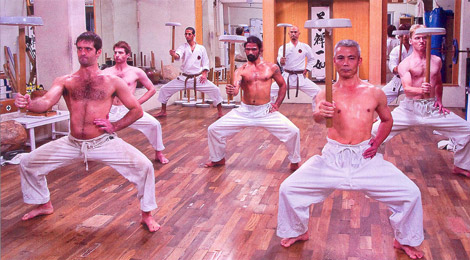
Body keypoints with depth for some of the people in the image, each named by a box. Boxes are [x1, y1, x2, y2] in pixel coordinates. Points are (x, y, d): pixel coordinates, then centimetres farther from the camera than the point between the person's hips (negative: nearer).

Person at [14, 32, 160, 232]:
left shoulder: (112, 82, 0)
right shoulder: (65, 81, 4)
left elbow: (137, 110, 4)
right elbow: (46, 102, -14)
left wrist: (115, 126, -8)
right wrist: (29, 104, -36)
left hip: (103, 143, -3)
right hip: (72, 144, 3)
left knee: (144, 166, -21)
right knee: (27, 163, 8)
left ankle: (147, 215, 3)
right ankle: (44, 205, 34)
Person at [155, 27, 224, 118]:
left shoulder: (201, 48, 3)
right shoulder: (183, 47, 1)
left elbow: (205, 63, 7)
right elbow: (178, 56, -21)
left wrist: (204, 74, -8)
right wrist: (173, 54, -44)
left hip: (198, 78, -1)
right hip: (184, 78, 1)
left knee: (215, 90, -17)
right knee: (164, 89, -3)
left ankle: (220, 112, 0)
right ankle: (163, 111, 16)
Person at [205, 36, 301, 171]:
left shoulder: (271, 67, 2)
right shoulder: (241, 70, 0)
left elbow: (282, 85, 15)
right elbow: (236, 88, -18)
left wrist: (277, 104, 4)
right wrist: (232, 90, -42)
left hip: (266, 111, -1)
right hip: (244, 111, 1)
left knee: (293, 131, -15)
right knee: (213, 129, -4)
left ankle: (295, 162, 10)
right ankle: (218, 159, 22)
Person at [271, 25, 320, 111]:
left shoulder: (305, 47, 3)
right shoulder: (283, 47, 0)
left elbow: (312, 59, 19)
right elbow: (279, 58, -17)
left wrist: (307, 69, 7)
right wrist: (281, 61, -40)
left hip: (301, 78, 1)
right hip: (287, 77, 0)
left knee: (317, 92, -8)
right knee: (271, 91, -11)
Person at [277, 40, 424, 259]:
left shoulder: (374, 93, 5)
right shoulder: (326, 94, 1)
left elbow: (387, 120, 22)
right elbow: (317, 118, -20)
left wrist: (377, 142, 5)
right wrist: (320, 113, -45)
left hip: (365, 159, 1)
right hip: (332, 159, 0)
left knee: (411, 193, -10)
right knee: (288, 188, -10)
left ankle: (405, 240, 19)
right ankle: (298, 232, 20)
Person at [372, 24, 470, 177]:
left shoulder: (436, 61, 9)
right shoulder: (405, 64, -6)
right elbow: (406, 89, -21)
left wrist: (439, 100, 14)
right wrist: (421, 90, -40)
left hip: (432, 109, 4)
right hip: (410, 109, -4)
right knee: (377, 130, -18)